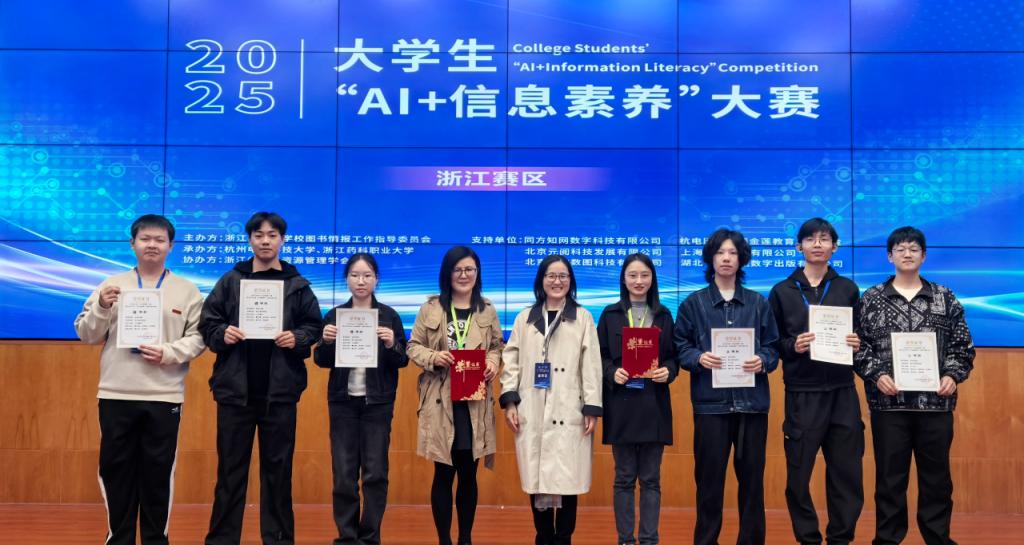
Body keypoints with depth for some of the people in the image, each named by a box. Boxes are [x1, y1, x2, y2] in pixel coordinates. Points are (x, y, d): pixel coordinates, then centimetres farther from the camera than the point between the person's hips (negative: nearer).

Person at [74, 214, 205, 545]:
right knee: (116, 469, 8)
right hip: (116, 394, 1)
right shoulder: (112, 285, 7)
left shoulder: (187, 290, 4)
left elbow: (198, 337, 1)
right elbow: (86, 335, 6)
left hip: (164, 396, -1)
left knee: (158, 471, 5)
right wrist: (101, 308, -11)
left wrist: (169, 353, -14)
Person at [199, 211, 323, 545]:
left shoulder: (298, 285, 6)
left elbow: (314, 326, 6)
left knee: (278, 466, 8)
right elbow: (207, 323, 4)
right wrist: (222, 334, -15)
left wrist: (298, 338, -13)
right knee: (231, 466, 7)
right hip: (235, 387, 0)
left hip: (280, 389, 0)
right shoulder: (230, 281, 6)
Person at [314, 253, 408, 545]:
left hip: (378, 403, -1)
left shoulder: (389, 315, 1)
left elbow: (403, 361, 1)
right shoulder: (334, 314, 5)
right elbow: (321, 361, 6)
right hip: (343, 401, 1)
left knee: (375, 472, 0)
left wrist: (391, 345, -19)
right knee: (343, 472, 2)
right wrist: (326, 342, -14)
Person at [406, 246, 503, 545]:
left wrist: (493, 363, -8)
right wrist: (433, 357, -15)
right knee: (443, 475, 3)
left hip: (475, 402, 2)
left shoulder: (488, 311, 7)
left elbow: (497, 347, 13)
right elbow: (413, 347, 3)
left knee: (468, 475, 10)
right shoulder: (431, 308, 1)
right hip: (440, 401, -2)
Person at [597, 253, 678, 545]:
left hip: (654, 404, 1)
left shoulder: (663, 315, 9)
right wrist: (612, 373, -15)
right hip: (621, 404, -1)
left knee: (651, 478, 5)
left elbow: (674, 355, 9)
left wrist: (668, 371, -12)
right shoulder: (610, 315, 5)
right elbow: (599, 356, 4)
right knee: (624, 478, 5)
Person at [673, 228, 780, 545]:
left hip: (752, 401, 2)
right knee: (709, 477, 2)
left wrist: (763, 361, -11)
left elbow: (773, 346, 9)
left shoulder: (759, 303, 11)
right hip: (710, 402, -2)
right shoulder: (694, 303, 6)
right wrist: (698, 358, -15)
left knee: (752, 477, 7)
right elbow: (679, 346, 4)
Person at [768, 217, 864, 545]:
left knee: (847, 472, 4)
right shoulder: (782, 291, 5)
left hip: (842, 393, 1)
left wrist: (857, 345, -8)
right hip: (801, 394, -1)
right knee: (799, 473, 1)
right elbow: (771, 344, 5)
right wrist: (793, 346, -14)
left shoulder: (848, 289, 10)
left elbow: (862, 336, 14)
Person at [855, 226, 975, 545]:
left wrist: (953, 376, -7)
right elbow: (858, 346, 2)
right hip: (888, 402, -1)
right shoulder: (871, 300, 5)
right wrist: (876, 375, -11)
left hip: (935, 401, 1)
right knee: (890, 476, 6)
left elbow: (963, 346, 8)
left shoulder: (945, 298, 8)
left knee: (936, 475, 9)